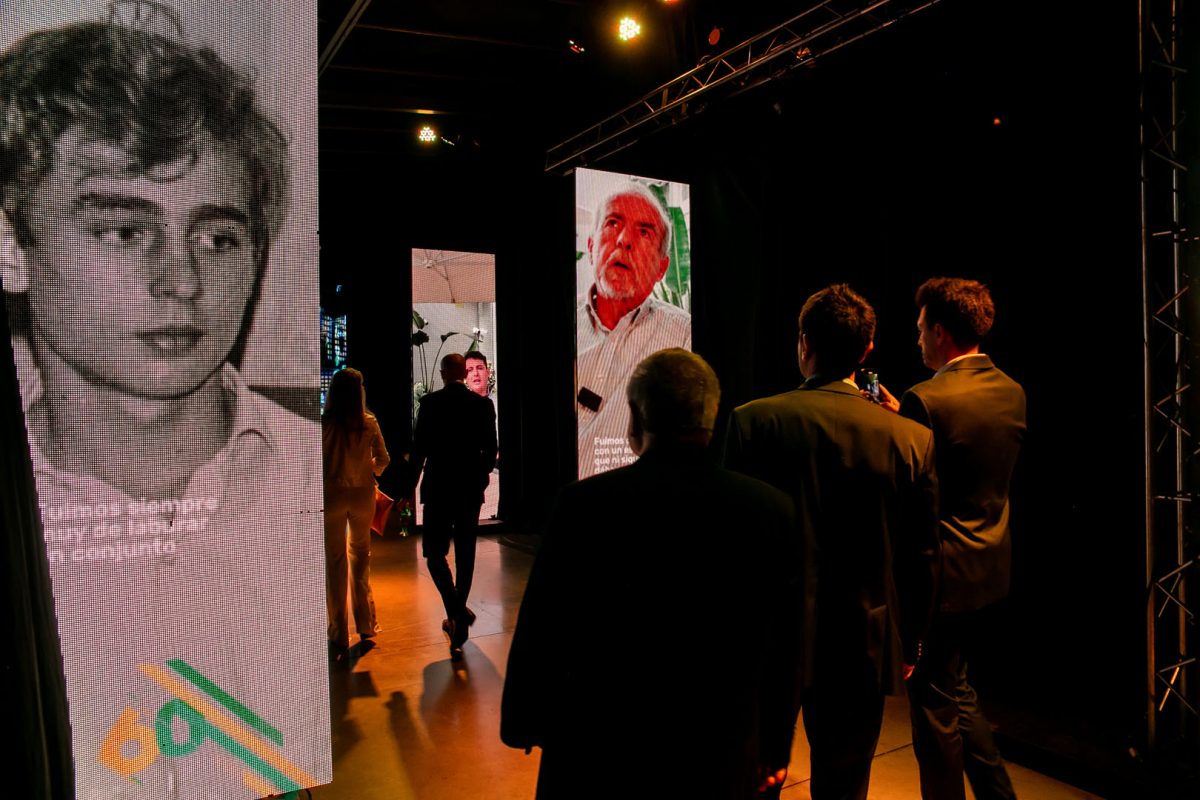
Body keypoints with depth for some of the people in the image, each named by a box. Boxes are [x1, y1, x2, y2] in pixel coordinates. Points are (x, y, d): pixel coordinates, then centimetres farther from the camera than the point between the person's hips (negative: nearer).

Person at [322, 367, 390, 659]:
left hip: (332, 495, -2)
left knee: (335, 561, 6)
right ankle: (365, 624, 23)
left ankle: (339, 635, 9)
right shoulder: (369, 422, -5)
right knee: (361, 554, 19)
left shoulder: (325, 423, -13)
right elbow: (383, 459, 2)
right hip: (363, 494, 2)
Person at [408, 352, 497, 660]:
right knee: (465, 554, 12)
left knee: (435, 553, 4)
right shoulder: (483, 405, 1)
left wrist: (409, 489, 1)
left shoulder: (430, 402, -6)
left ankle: (457, 611, -14)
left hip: (438, 489, -3)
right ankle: (458, 615, 22)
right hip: (471, 489, 3)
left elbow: (419, 449, -8)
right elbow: (490, 451, 5)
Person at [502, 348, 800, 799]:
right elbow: (786, 647, -3)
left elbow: (541, 634, -11)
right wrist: (774, 749, 11)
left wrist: (521, 723, 7)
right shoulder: (774, 509, -11)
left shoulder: (584, 504, -19)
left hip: (600, 761, -1)